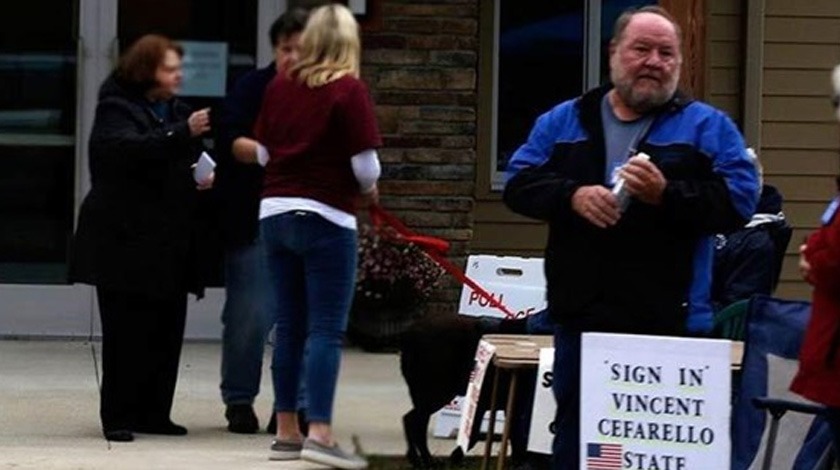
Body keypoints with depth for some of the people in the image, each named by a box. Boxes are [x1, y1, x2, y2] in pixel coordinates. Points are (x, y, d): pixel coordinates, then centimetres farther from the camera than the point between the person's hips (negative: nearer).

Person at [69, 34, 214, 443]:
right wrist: (183, 133, -34)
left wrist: (204, 177, 8)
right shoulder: (115, 111, -6)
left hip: (170, 245, 7)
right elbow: (132, 148, -27)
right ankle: (117, 417, 0)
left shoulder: (176, 112, 15)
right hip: (127, 244, -7)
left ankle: (154, 413, 14)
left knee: (166, 333, 6)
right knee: (126, 334, -6)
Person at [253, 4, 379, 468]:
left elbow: (262, 151, 14)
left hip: (275, 212, 5)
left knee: (289, 327, 11)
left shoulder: (279, 86, 6)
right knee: (327, 329, -5)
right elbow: (365, 165, -10)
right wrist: (368, 189, 11)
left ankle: (286, 431, 14)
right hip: (325, 217, -5)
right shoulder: (349, 90, -9)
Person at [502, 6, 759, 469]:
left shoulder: (707, 127, 4)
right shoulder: (563, 121, 13)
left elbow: (738, 200, -6)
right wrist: (572, 196, -12)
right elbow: (519, 184, 6)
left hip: (666, 321, -3)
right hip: (580, 314, 3)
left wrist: (667, 195, -19)